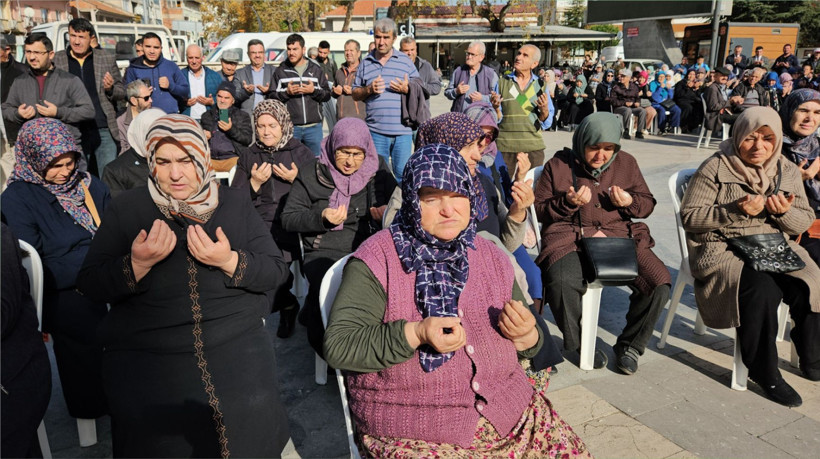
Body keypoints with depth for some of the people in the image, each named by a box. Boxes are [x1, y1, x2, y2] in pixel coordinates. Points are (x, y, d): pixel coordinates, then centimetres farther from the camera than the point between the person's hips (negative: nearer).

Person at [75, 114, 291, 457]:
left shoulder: (234, 203, 7)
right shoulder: (128, 207, 6)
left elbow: (275, 271, 3)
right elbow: (89, 284, 3)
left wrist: (229, 261, -16)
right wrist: (138, 264, -16)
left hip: (236, 340, 1)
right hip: (143, 351, 0)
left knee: (253, 413, -16)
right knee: (153, 426, -19)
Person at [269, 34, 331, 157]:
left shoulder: (316, 69, 12)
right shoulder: (281, 71, 8)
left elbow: (327, 95, 8)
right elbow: (271, 97, 4)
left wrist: (314, 90, -10)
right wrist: (286, 92, -11)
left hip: (314, 126, 1)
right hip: (290, 127, -1)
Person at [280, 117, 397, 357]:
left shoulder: (377, 168, 11)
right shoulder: (312, 172, 6)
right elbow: (288, 218, 5)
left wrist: (388, 211, -3)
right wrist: (321, 218, -13)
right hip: (323, 252, -1)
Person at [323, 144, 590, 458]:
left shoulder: (492, 256, 8)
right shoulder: (377, 259, -8)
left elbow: (525, 343, 17)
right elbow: (338, 346, -14)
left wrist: (526, 336, -7)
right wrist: (416, 334, -26)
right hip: (412, 431, -4)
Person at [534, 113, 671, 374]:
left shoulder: (626, 163, 14)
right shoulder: (559, 165, 5)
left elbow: (648, 203, 20)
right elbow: (539, 209, 7)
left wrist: (630, 203, -4)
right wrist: (568, 203, -12)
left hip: (620, 236, 3)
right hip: (570, 236, -3)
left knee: (659, 282, -19)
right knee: (561, 283, -35)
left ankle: (630, 345, 5)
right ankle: (580, 344, -5)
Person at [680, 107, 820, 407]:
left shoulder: (787, 171, 11)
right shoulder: (716, 168, -5)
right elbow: (689, 216, -9)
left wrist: (785, 212, -11)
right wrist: (736, 211, -20)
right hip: (723, 250, -5)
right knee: (762, 289, -32)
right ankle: (763, 372, -13)